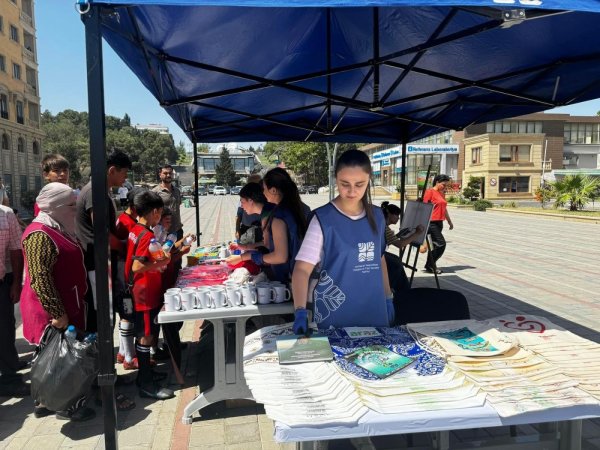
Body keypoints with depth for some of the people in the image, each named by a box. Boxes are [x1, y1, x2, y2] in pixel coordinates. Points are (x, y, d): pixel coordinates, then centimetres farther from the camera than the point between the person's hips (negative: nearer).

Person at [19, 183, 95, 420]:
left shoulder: (60, 228, 12)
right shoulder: (40, 235, -20)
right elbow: (39, 278, -25)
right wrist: (57, 313, -24)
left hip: (68, 306, 10)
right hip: (51, 312, -10)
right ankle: (65, 406, 16)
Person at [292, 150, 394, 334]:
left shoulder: (377, 216, 3)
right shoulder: (323, 219, -14)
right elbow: (302, 269, -18)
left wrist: (388, 298, 14)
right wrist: (301, 312, -30)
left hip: (374, 311, 5)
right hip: (335, 315, -5)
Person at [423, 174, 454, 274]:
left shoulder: (442, 193, 15)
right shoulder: (430, 192, -9)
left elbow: (444, 209, 24)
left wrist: (450, 222, 26)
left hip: (439, 223, 9)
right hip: (432, 223, -9)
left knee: (435, 245, 11)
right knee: (441, 244, -11)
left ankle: (429, 265, 20)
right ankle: (431, 265, 1)